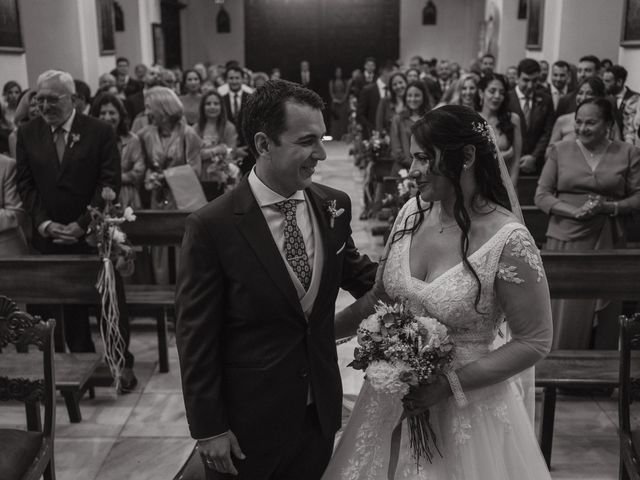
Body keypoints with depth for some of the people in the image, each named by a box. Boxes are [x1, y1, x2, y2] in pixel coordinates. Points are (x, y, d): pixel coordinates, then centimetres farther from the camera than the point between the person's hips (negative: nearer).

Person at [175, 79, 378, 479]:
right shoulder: (212, 226, -19)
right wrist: (208, 428, -10)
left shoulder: (335, 205, -5)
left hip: (320, 411, 4)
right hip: (248, 422, -4)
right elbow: (196, 338, -13)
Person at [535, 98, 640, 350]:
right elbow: (542, 195, 1)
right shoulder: (560, 150, 5)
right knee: (565, 318, -1)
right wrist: (575, 211, -14)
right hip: (565, 240, 0)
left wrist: (610, 207, -14)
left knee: (605, 317, 5)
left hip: (608, 243, 1)